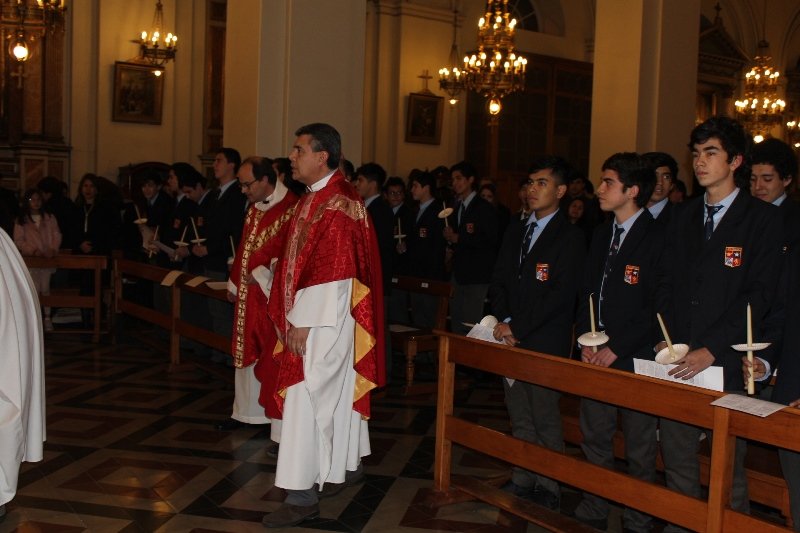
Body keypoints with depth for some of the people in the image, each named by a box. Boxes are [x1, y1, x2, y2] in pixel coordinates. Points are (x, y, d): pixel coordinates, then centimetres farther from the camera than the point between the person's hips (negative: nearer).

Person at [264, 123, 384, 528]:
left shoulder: (338, 205, -18)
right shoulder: (313, 198, 11)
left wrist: (303, 322, -20)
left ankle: (302, 495, 0)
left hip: (325, 323, -9)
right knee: (338, 393, 19)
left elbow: (333, 272, -23)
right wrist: (293, 317, 13)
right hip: (309, 319, 9)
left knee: (306, 399, -7)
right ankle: (349, 466, 33)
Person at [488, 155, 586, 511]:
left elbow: (561, 295, -15)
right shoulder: (515, 232, 14)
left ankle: (548, 487, 14)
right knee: (519, 417, 13)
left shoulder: (570, 237, -7)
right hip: (511, 339, 6)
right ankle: (522, 481, 24)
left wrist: (516, 327, -15)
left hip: (545, 343, -6)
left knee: (546, 420, 1)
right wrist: (504, 321, -4)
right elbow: (498, 281, 13)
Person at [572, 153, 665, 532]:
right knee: (594, 439, 15)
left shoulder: (658, 238, -12)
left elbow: (660, 306, -15)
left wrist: (616, 348, -16)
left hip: (636, 358, -6)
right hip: (596, 356, 7)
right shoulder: (602, 234, 11)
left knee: (639, 449, 8)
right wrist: (585, 340, 1)